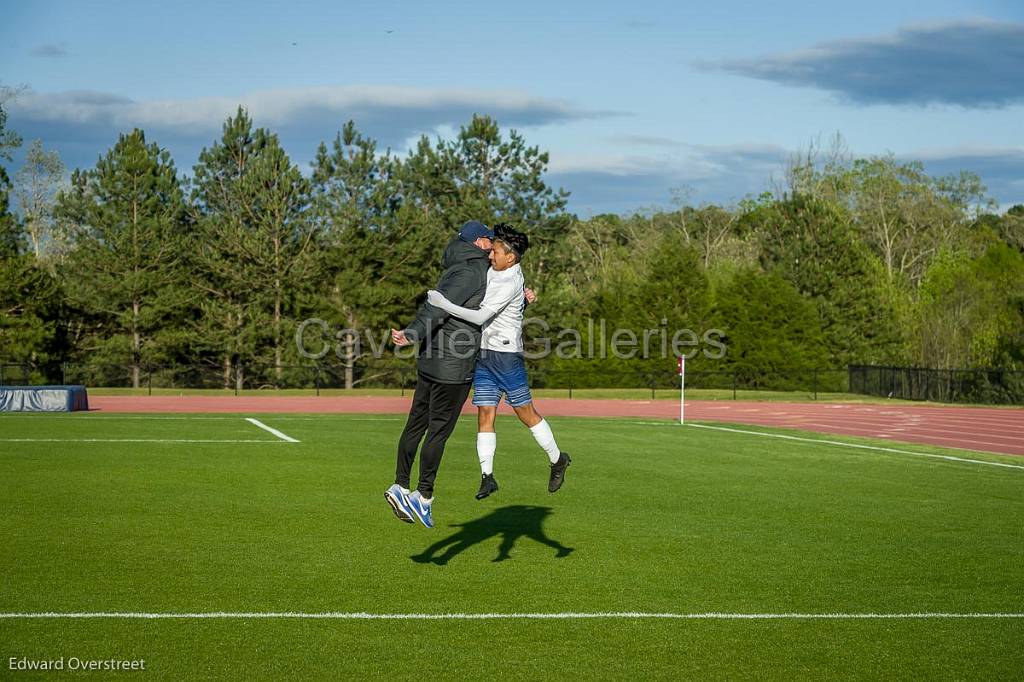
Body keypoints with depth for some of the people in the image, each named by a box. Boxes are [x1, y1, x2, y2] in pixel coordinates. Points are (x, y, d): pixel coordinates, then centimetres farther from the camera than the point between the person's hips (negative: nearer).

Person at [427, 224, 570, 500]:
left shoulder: (510, 285, -18)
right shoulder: (494, 269, 7)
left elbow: (481, 317, -25)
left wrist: (444, 304, -27)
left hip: (507, 354, -8)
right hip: (484, 354, 8)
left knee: (526, 412, 2)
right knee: (485, 415, 0)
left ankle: (557, 460, 20)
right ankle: (487, 476, -2)